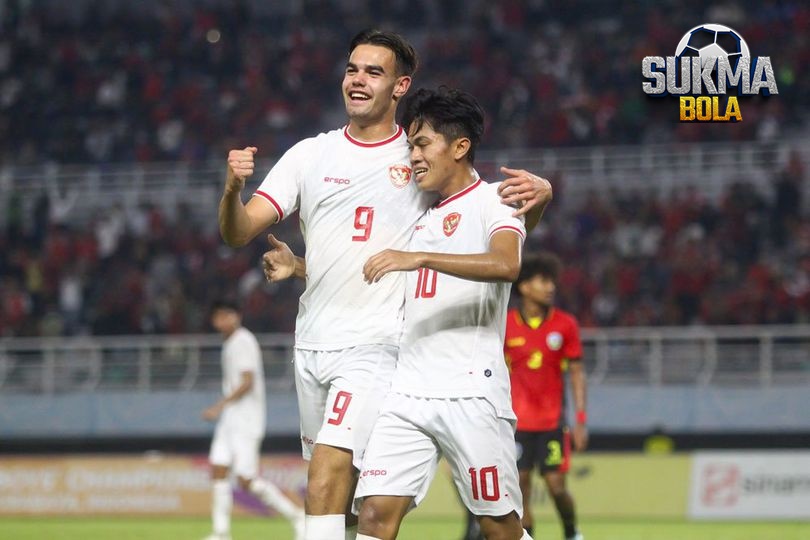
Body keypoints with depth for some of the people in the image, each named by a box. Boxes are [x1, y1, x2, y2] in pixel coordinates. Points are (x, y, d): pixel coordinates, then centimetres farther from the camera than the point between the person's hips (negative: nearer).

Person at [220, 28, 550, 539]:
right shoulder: (310, 155, 8)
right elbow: (238, 232, 3)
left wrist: (535, 191, -16)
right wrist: (233, 188, -19)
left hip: (375, 348, -5)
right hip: (312, 343, 5)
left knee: (325, 485, -19)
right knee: (341, 492, 12)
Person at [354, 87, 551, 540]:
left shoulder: (492, 201, -1)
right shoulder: (421, 216, 22)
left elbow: (506, 265, -23)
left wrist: (420, 257, -30)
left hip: (472, 394, -6)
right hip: (408, 393, 6)